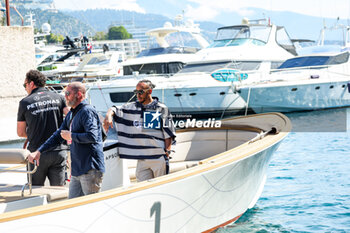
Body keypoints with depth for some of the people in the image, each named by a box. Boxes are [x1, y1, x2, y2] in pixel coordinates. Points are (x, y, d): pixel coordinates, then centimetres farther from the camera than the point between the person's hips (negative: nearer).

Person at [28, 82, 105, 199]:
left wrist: (71, 136, -12)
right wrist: (39, 151, 17)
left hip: (90, 170, -10)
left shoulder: (87, 111, -13)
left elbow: (92, 136, -26)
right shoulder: (71, 114, 18)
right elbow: (58, 135, 23)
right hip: (77, 170, 10)